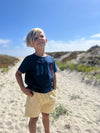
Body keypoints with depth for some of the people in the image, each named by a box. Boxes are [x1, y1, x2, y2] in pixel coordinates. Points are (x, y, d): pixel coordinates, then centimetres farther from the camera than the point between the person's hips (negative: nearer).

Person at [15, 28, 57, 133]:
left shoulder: (51, 59, -1)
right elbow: (18, 73, -6)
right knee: (34, 118, 14)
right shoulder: (29, 59, -13)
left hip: (49, 94, 4)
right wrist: (23, 88, -13)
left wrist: (54, 90, 9)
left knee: (46, 115, 24)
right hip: (35, 94, -4)